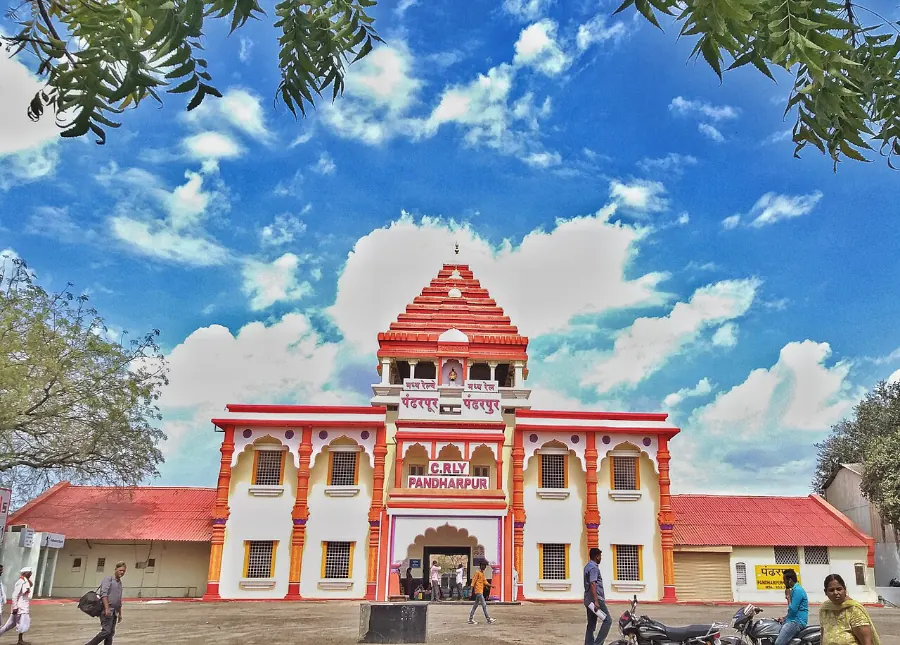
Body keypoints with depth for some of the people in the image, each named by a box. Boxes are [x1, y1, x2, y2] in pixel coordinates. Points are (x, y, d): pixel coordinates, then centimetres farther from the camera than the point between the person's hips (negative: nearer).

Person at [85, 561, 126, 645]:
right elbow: (104, 593, -17)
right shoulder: (108, 578, -4)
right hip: (107, 611, -8)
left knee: (111, 633, 6)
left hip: (114, 612, 8)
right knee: (106, 631, -14)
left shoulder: (120, 583, 19)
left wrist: (120, 614, 24)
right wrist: (107, 608, -25)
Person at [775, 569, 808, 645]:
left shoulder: (797, 590, -16)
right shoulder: (795, 589, 16)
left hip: (797, 622, -11)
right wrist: (784, 618, 15)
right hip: (793, 620, 11)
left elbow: (792, 610, -19)